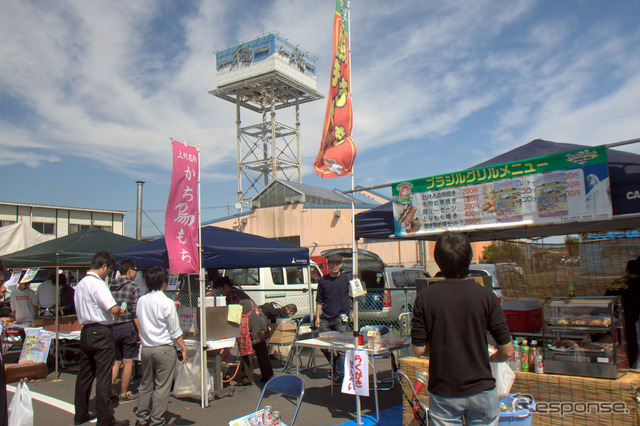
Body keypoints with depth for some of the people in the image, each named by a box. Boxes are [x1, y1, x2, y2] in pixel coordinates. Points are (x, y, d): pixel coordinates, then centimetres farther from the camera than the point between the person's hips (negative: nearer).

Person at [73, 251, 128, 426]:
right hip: (101, 332, -9)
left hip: (85, 331, 9)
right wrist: (119, 311, -2)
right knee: (103, 377, -3)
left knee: (85, 374, 17)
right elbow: (113, 308, -24)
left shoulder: (80, 284, 12)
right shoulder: (97, 283, -16)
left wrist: (113, 312, 16)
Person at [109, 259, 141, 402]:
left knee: (116, 361, 17)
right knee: (128, 362, 6)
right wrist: (140, 332, -8)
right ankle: (123, 394, 12)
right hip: (128, 327, -5)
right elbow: (135, 313, -12)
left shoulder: (110, 287, 7)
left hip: (112, 328, 5)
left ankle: (109, 390, 12)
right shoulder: (133, 287, -8)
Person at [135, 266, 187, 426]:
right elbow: (175, 330, -10)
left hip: (146, 347, 6)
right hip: (165, 349, -6)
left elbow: (139, 320, 15)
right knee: (162, 386, 3)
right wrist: (184, 348, -2)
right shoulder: (167, 303, -13)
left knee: (146, 384, 17)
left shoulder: (141, 301, 2)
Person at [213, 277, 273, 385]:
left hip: (249, 323, -9)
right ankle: (267, 374, 18)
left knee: (246, 352, -1)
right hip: (260, 320, 10)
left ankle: (246, 378, 5)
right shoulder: (238, 291, 21)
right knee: (261, 350, 13)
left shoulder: (231, 295, -7)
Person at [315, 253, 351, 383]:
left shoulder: (346, 279, 2)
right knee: (323, 346, 7)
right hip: (325, 319, 3)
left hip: (340, 318, -2)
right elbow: (319, 300, 11)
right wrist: (317, 317, 6)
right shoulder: (323, 280, 6)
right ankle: (334, 367, 30)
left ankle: (340, 374, 11)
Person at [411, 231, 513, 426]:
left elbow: (418, 349, -8)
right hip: (481, 390, 0)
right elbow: (507, 351, -8)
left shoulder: (425, 297, -12)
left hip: (443, 394, 0)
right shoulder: (486, 296, -12)